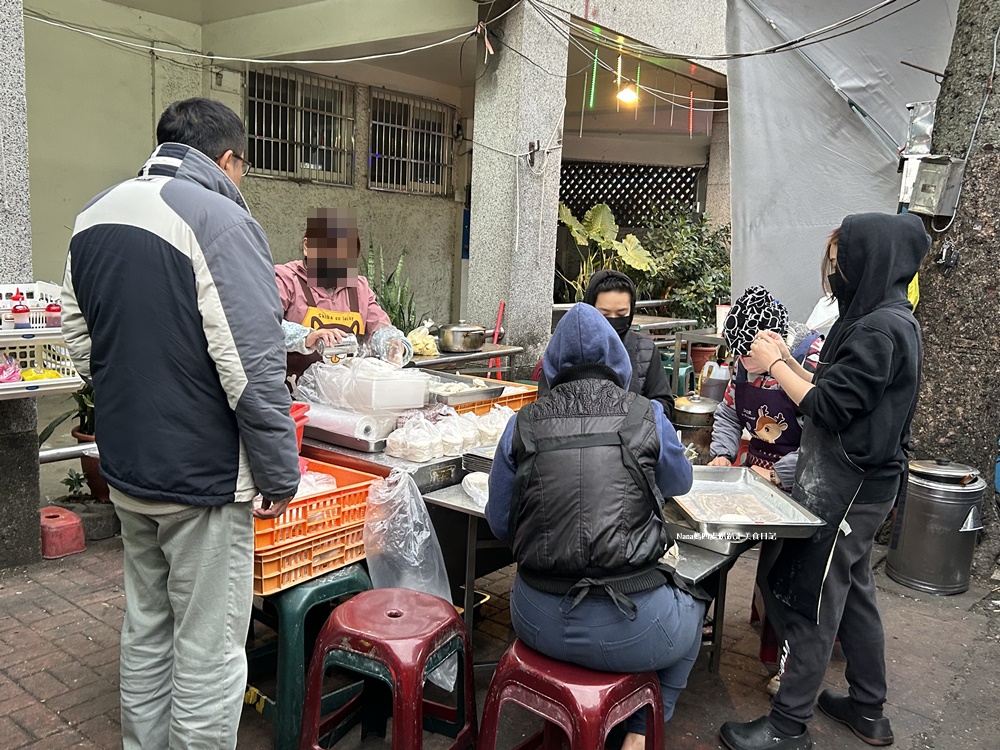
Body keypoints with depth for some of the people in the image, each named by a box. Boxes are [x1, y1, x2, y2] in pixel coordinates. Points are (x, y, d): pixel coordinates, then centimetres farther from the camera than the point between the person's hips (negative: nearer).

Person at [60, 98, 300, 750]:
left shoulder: (96, 214, 8)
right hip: (202, 476, -8)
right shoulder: (220, 219, -18)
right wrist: (281, 475, -13)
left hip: (126, 469, 8)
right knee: (209, 651, 6)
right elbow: (252, 365, -22)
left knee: (146, 629, 23)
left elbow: (78, 333, 16)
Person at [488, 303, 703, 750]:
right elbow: (680, 482, 17)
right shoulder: (646, 416, -4)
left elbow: (498, 523, 9)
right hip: (627, 632, -2)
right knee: (693, 607, 31)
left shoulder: (523, 424, -1)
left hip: (538, 622, 2)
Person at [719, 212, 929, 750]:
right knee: (852, 589, 19)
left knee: (808, 599, -2)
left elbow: (828, 408, -21)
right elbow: (835, 389, 14)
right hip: (851, 481, 10)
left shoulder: (882, 330, -21)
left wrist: (774, 365, -11)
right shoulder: (883, 319, 10)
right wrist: (785, 360, 7)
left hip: (847, 485, -10)